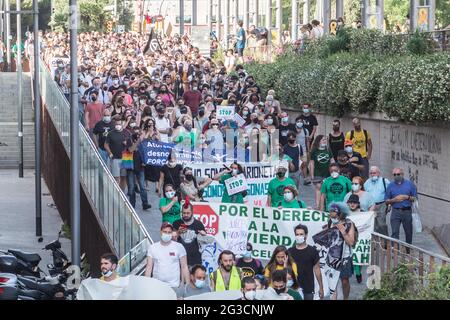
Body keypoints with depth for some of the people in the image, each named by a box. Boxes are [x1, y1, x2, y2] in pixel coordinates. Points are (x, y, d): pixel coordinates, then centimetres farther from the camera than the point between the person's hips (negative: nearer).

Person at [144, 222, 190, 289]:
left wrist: (188, 285, -2)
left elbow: (184, 267, 4)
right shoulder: (153, 248, 7)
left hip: (173, 286, -1)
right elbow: (149, 267, 7)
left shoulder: (179, 247, 3)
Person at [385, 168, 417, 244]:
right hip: (395, 212, 0)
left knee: (408, 232, 9)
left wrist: (407, 197, -12)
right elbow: (386, 201, 9)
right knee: (395, 233, -9)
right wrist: (394, 199, -9)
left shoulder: (409, 184, 6)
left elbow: (415, 198, 6)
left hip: (407, 211, 0)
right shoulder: (391, 185, 8)